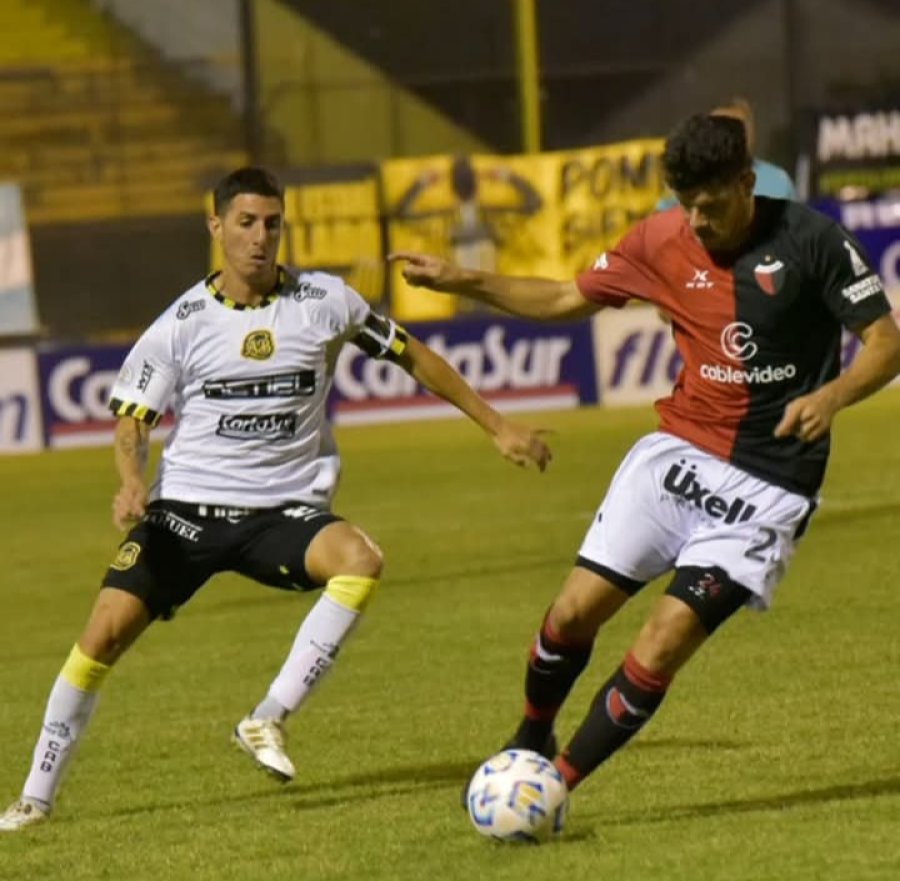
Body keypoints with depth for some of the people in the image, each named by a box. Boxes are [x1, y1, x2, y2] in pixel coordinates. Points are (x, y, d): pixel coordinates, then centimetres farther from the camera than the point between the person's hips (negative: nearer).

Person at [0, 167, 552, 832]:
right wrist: (132, 481, -20)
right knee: (107, 629, -14)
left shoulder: (325, 303, -2)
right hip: (187, 505, 0)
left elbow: (415, 358, 10)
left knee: (361, 560, -31)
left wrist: (499, 429, 10)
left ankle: (269, 720, -23)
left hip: (287, 509, 0)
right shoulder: (182, 325, -4)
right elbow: (132, 419, 2)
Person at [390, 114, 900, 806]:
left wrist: (831, 396, -30)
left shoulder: (811, 241, -13)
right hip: (676, 454, 4)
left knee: (661, 648, -13)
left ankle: (554, 788, 1)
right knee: (576, 611, -2)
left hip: (767, 487, -4)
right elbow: (566, 299, 14)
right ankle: (530, 745, 27)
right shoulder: (662, 241, -1)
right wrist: (460, 280, 4)